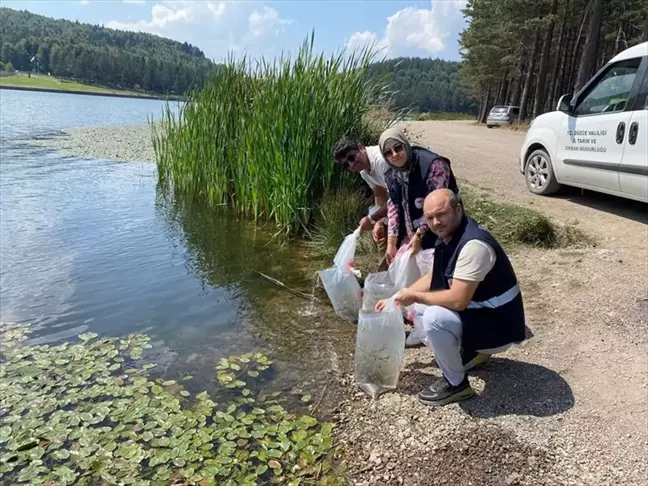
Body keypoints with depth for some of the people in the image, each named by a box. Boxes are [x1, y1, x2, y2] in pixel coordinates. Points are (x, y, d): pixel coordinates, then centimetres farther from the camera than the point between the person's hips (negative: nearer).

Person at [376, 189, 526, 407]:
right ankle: (473, 350, 19)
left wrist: (415, 296, -19)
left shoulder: (474, 244, -30)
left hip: (497, 325, -10)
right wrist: (395, 298, 7)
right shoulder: (448, 236, 0)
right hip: (477, 313, 10)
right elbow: (431, 279, 13)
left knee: (433, 318, -29)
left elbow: (458, 300, -34)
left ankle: (456, 384, -7)